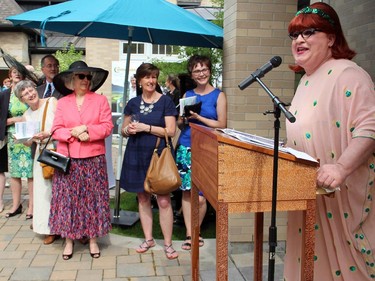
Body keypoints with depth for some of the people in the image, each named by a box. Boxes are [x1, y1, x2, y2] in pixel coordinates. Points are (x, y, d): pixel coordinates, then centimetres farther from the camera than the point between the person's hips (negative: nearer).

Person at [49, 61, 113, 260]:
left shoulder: (100, 100, 3)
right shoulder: (62, 102, 8)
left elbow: (107, 127, -5)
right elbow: (56, 130, 1)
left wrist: (86, 129, -17)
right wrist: (73, 133, -16)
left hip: (93, 159, -1)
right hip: (67, 159, 2)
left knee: (93, 198, 5)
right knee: (68, 198, 5)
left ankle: (93, 239, 17)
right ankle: (69, 239, 18)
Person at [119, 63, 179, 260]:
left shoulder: (165, 101, -2)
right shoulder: (133, 103, 9)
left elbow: (170, 131, -9)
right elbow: (124, 130, 17)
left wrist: (146, 127, -15)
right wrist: (128, 130, -7)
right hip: (137, 155, 4)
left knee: (163, 200, -6)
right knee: (143, 198, 11)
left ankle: (168, 243, 7)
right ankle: (148, 239, 25)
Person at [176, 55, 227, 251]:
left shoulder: (218, 95, 3)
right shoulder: (187, 95, 13)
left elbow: (221, 125, -3)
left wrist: (198, 117, -12)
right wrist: (184, 118, -5)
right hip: (185, 148, 3)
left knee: (200, 196, -4)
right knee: (186, 192, 3)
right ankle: (189, 234, 14)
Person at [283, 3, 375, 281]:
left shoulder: (347, 74, -15)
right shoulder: (306, 80, 14)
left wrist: (341, 168, -35)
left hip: (339, 193, -9)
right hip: (308, 190, 9)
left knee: (339, 257, 3)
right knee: (312, 257, 18)